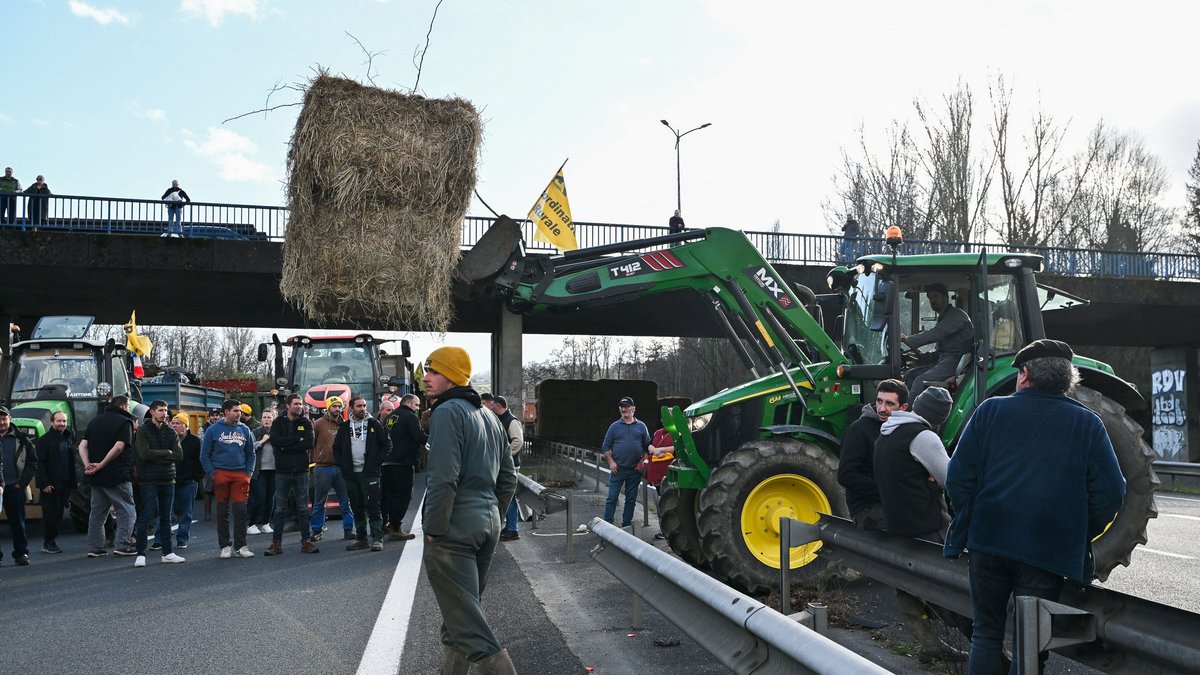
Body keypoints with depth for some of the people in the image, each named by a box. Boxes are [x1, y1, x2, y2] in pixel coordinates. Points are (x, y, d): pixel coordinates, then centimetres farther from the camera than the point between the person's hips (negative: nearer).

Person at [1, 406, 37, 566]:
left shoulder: (21, 439, 5)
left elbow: (32, 462, 5)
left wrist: (21, 482, -2)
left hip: (14, 487, 0)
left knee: (17, 522, 4)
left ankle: (21, 553, 12)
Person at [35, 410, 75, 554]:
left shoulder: (68, 438, 15)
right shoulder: (44, 440, -5)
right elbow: (40, 463, -11)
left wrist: (72, 482, 11)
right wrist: (44, 483, -16)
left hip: (64, 484, 6)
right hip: (50, 485, -6)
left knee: (59, 514, 7)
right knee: (51, 514, -4)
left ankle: (51, 541, 14)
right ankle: (48, 543, 5)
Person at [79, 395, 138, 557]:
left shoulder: (95, 421, 15)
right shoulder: (124, 422, -7)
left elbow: (82, 445, 7)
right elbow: (118, 447, -20)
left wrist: (87, 465, -4)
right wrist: (101, 465, -16)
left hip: (96, 477, 7)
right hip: (117, 476, -7)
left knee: (97, 511, 14)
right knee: (126, 510, 2)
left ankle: (94, 548, 15)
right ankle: (121, 545, -4)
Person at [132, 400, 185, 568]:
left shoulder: (171, 432, 10)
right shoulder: (142, 431, -2)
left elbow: (179, 456, 0)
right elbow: (145, 453, -16)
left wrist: (157, 457, -9)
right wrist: (167, 453, -7)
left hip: (168, 480, 5)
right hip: (149, 480, -5)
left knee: (166, 518, 10)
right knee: (145, 518, -6)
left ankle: (167, 552, 16)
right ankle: (141, 554, 0)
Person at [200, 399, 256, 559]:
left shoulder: (244, 430, 10)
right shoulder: (214, 430, 1)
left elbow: (251, 453, 17)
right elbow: (204, 455, 3)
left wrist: (249, 471, 5)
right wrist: (212, 473, -6)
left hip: (241, 474, 2)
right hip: (221, 474, -2)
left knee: (241, 510, -3)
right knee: (222, 511, 5)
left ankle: (240, 546, 4)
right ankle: (225, 546, 14)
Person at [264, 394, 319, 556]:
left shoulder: (306, 423, 6)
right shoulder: (278, 422, 5)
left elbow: (309, 443, -10)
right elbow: (275, 441, -13)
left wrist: (286, 446, -13)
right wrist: (297, 439, -13)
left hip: (301, 471, 1)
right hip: (282, 471, -1)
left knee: (304, 508, 5)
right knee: (280, 509, 3)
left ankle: (306, 541, 10)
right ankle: (276, 543, 9)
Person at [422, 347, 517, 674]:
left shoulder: (447, 412, -11)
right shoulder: (488, 416, 16)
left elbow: (443, 478, -20)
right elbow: (508, 478, 19)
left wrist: (434, 529, -14)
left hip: (454, 532, -9)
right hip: (488, 526, 9)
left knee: (468, 626, -6)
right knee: (463, 615, 18)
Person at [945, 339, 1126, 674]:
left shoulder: (990, 411, 2)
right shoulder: (1088, 424, 2)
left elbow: (958, 476, -2)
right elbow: (1110, 492, -2)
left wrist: (966, 524, 12)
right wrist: (1080, 538, 11)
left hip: (988, 541, 1)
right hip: (1050, 552, 0)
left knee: (986, 632, 14)